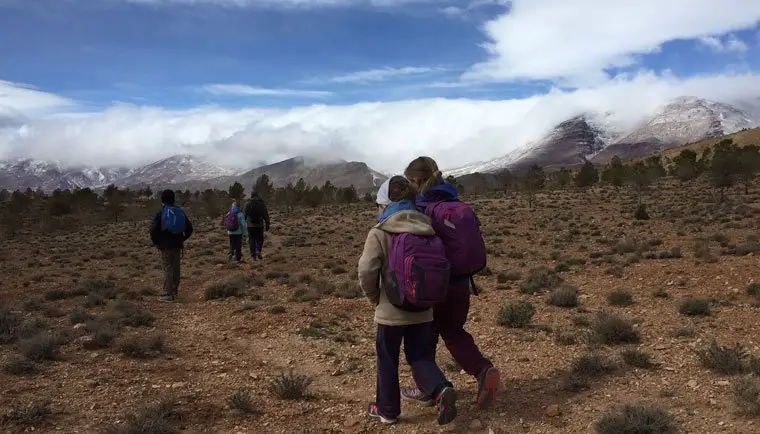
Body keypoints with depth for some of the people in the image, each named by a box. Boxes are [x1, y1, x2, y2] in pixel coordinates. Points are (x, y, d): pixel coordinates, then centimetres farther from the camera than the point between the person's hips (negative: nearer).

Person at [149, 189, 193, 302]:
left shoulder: (160, 213, -7)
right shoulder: (180, 212, 8)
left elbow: (153, 230, -15)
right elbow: (189, 228, 12)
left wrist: (156, 243, -2)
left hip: (166, 245, -4)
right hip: (177, 245, 4)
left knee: (167, 269, -3)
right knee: (176, 268, 12)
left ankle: (168, 294, -4)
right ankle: (174, 291, 19)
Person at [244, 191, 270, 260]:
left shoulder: (248, 204, 0)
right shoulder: (262, 204, 0)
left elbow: (245, 215, 2)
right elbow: (266, 215, -1)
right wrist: (267, 225, 4)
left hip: (250, 225, 0)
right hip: (259, 225, 0)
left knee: (251, 240, 8)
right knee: (259, 239, 12)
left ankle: (253, 255, 4)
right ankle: (258, 251, -10)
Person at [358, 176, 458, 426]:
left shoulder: (379, 233, -13)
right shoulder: (427, 230, 2)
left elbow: (366, 270, -21)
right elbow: (440, 263, 4)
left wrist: (374, 298, -4)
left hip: (391, 311, -4)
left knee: (387, 361, 13)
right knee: (421, 356, 18)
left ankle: (388, 410, 26)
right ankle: (441, 390, -7)